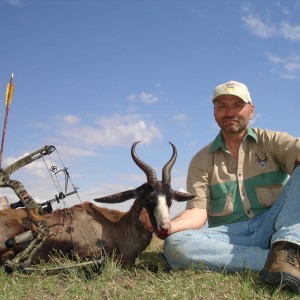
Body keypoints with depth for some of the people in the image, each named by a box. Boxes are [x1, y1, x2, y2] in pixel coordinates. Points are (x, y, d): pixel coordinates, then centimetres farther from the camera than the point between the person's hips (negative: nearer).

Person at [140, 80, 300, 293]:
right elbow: (198, 212, -2)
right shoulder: (203, 160, 9)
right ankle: (272, 259, -28)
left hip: (274, 227, -1)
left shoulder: (271, 141, 8)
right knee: (175, 245, -28)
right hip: (229, 235, 1)